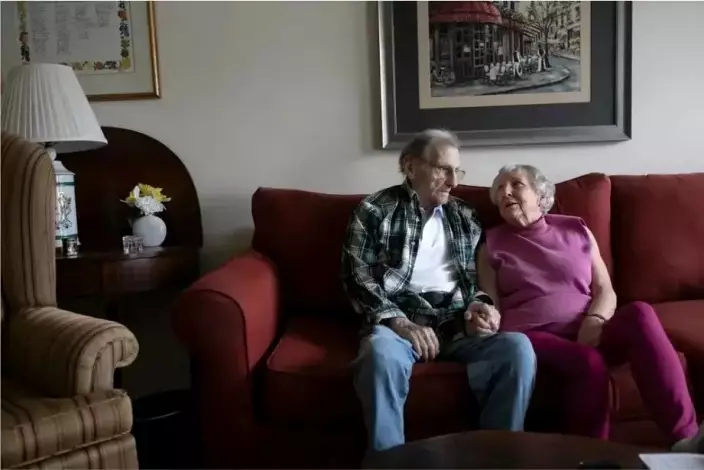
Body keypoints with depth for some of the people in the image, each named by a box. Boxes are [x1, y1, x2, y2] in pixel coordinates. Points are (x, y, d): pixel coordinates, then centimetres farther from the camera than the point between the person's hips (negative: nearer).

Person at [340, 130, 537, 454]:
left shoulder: (463, 217, 21)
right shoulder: (374, 211, 7)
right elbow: (356, 276, -2)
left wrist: (478, 305, -2)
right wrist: (398, 322, -16)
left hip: (458, 324, 4)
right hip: (397, 320, -3)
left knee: (518, 347, -26)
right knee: (382, 354, -39)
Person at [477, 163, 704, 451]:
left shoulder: (576, 230, 18)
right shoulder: (492, 244, 14)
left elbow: (605, 291, 11)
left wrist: (594, 321, -11)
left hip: (585, 331, 3)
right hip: (532, 337, -2)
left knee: (639, 313, -30)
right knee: (590, 363, -35)